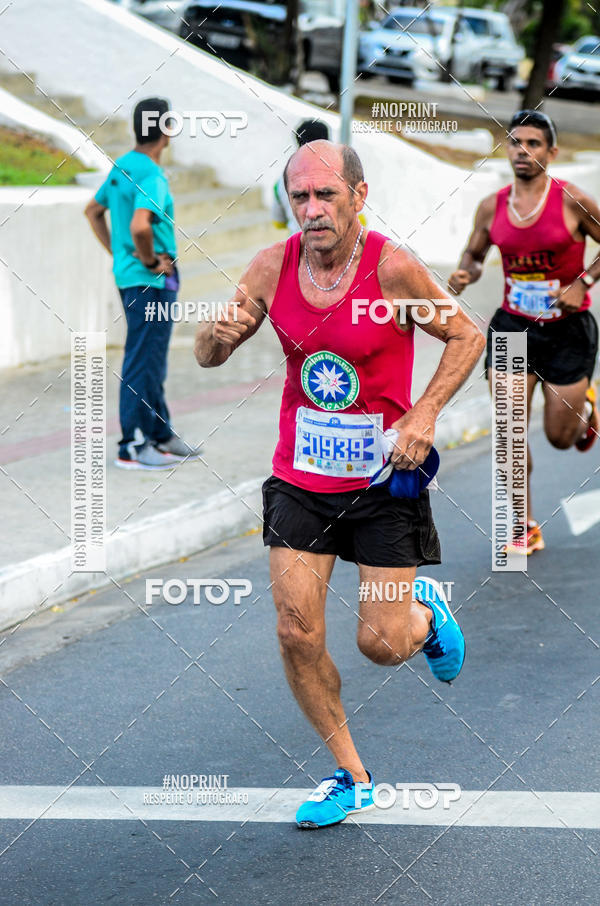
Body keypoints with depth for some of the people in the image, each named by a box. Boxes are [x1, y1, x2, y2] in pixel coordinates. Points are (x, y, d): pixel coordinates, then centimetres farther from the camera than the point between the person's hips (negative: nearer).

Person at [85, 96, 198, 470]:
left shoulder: (122, 166, 9)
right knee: (144, 362, -3)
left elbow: (94, 211, 21)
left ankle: (161, 436, 27)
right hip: (152, 283, -10)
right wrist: (149, 260, -18)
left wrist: (117, 253, 18)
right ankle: (133, 446, 1)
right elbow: (139, 225, -35)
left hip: (129, 276, 10)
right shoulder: (152, 177, -20)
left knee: (151, 360, 17)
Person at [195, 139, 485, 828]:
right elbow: (207, 356, 3)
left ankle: (425, 611, 37)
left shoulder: (393, 269, -17)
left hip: (383, 478, -3)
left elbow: (467, 337, -4)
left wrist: (423, 415, -16)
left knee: (382, 643, -2)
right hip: (299, 478, 3)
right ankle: (350, 777, 16)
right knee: (297, 633, -3)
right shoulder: (273, 267, -6)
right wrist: (221, 333, -21)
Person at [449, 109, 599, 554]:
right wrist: (465, 274, -9)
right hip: (513, 325, 3)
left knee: (561, 437, 5)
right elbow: (474, 255, 13)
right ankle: (526, 529, 7)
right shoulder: (492, 207, -2)